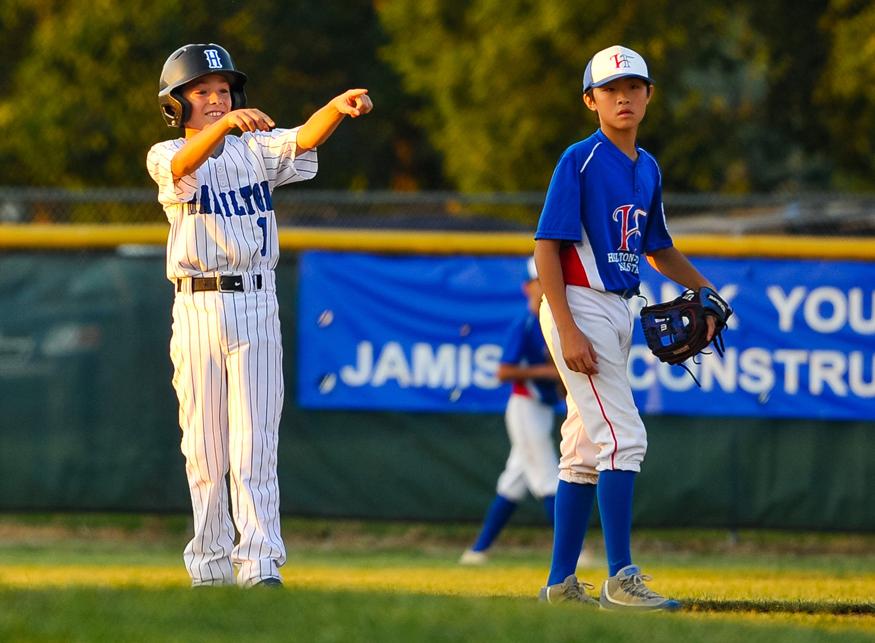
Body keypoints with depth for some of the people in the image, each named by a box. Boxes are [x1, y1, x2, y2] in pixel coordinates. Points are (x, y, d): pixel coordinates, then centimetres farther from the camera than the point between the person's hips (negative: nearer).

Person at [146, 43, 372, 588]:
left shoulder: (256, 149, 8)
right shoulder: (166, 158, 2)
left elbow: (304, 139, -11)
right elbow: (187, 162, -23)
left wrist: (338, 107, -34)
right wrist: (225, 126, -44)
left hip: (255, 306, 0)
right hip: (196, 311, 0)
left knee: (254, 446, -6)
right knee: (205, 447, 5)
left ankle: (260, 565, -12)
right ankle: (211, 567, 13)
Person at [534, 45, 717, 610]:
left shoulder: (648, 169, 13)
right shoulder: (581, 160, -10)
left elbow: (659, 250, 26)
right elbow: (547, 247, -14)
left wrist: (707, 290, 11)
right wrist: (568, 331, -21)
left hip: (618, 310, 8)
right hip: (580, 307, -8)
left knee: (586, 448, 11)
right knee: (623, 437, -15)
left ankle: (561, 583, 16)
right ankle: (620, 579, -15)